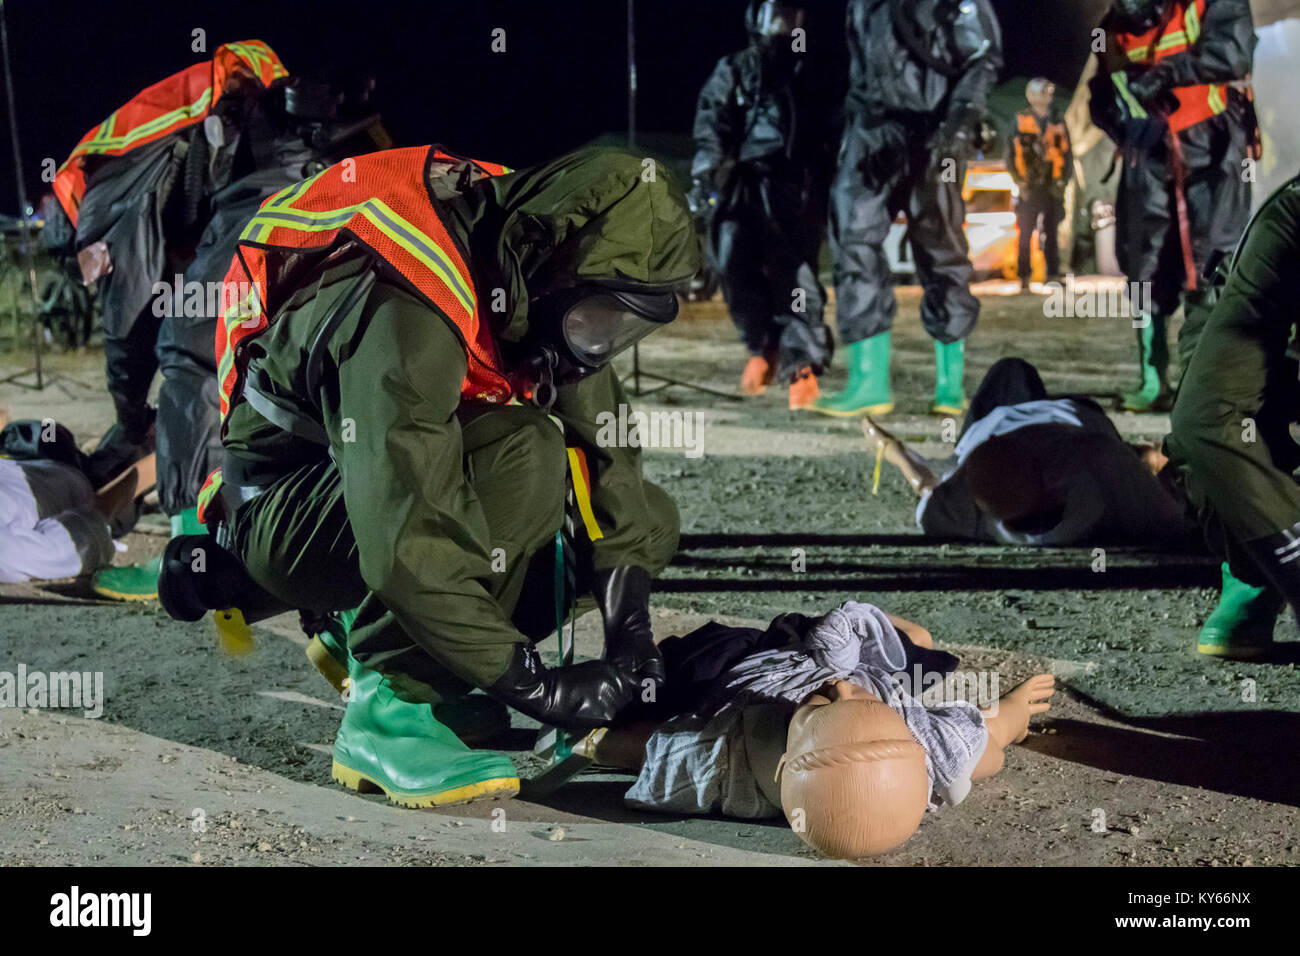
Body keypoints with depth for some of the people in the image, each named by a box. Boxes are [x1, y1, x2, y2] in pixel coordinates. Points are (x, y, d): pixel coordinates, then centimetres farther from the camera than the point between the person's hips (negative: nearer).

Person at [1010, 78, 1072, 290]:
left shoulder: (1058, 121, 8)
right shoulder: (1021, 121, 0)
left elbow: (1067, 153, 13)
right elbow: (1012, 154, 2)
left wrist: (1062, 181, 4)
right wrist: (1021, 182, -5)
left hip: (1053, 186, 2)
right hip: (1030, 187, -2)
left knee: (1052, 234, 6)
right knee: (1026, 233, -3)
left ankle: (1054, 275, 11)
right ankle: (1024, 278, 0)